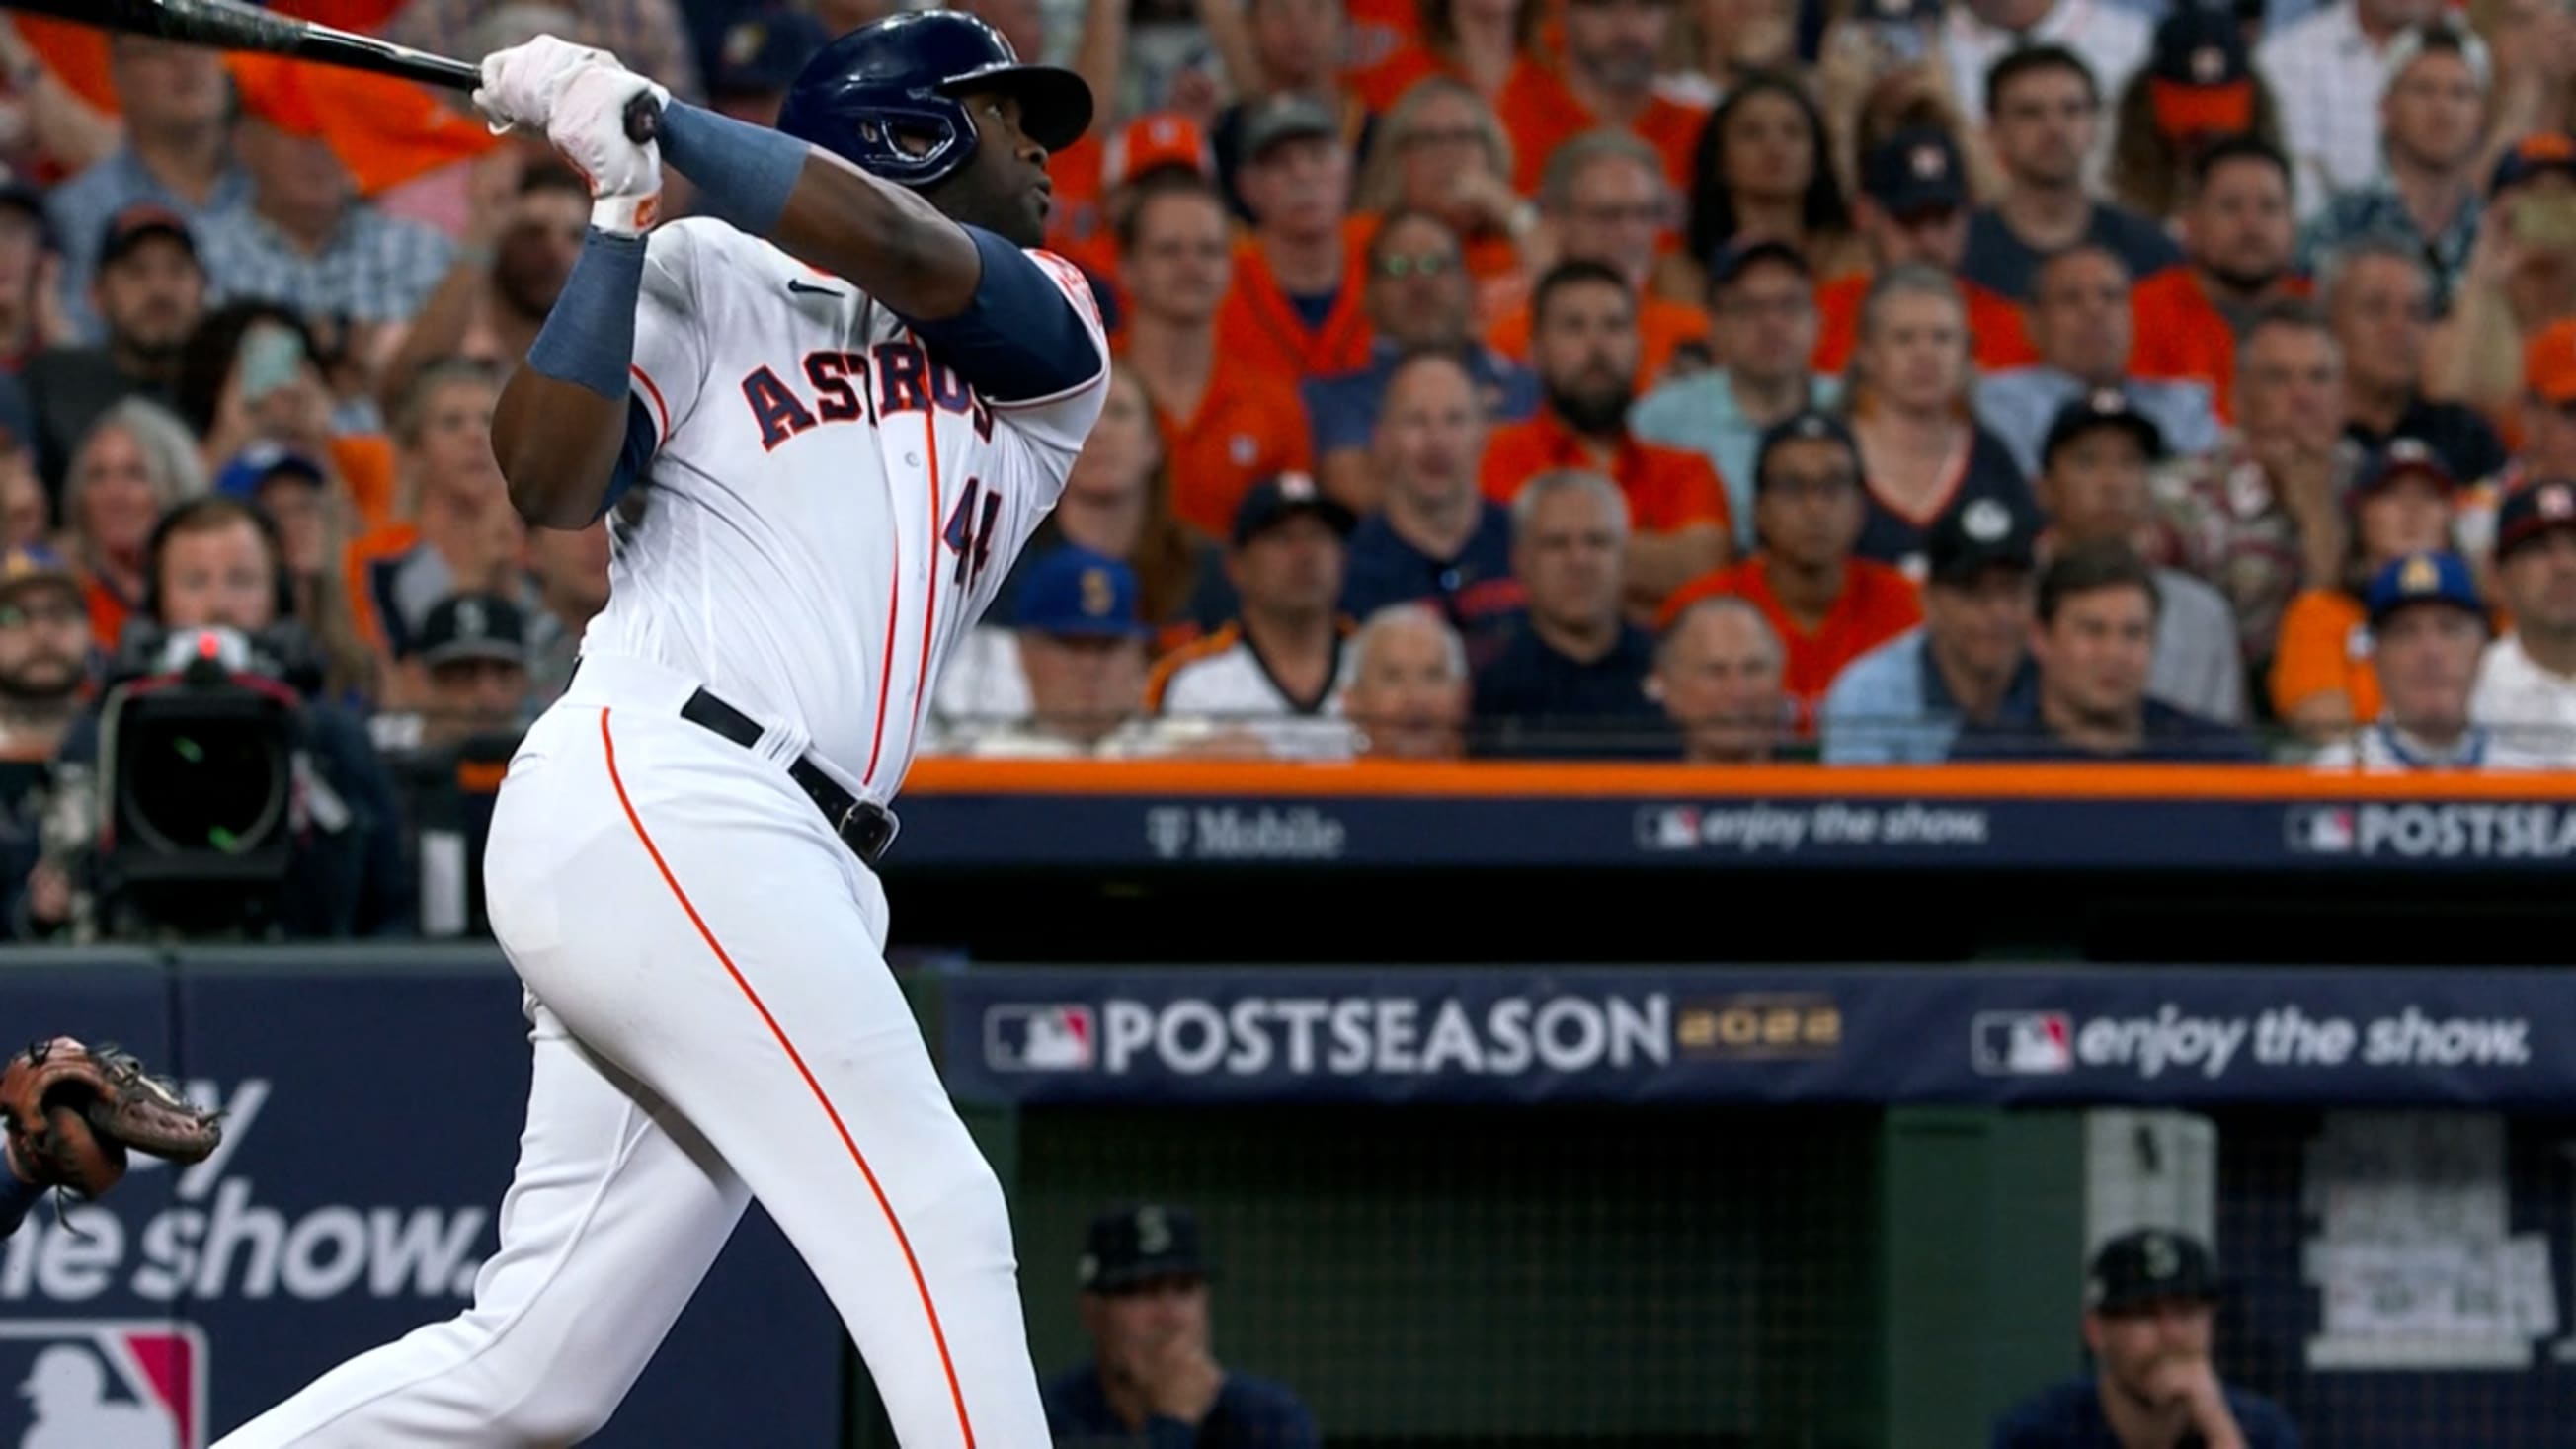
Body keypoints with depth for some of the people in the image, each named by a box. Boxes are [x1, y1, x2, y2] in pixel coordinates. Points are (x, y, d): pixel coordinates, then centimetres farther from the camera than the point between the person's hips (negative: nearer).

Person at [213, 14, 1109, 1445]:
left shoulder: (1050, 336, 20)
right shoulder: (704, 281, 9)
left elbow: (899, 252, -1)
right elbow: (550, 482, -5)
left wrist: (653, 115, -4)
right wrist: (621, 214, -9)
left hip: (787, 883, 6)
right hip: (652, 802, -6)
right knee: (932, 1221, -17)